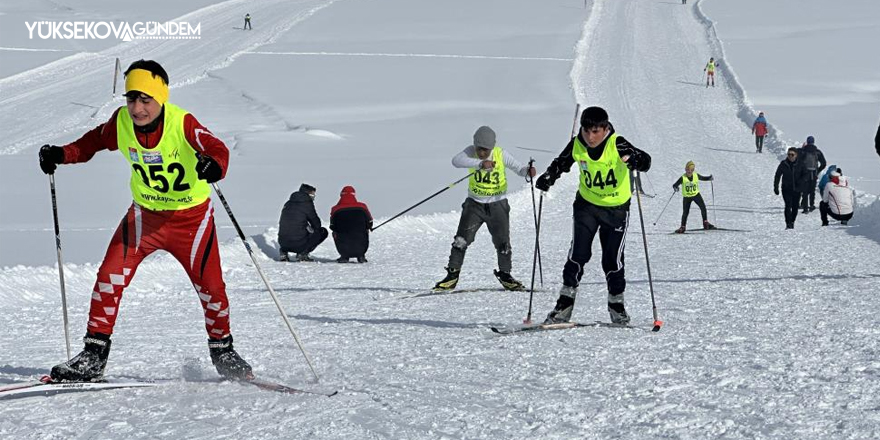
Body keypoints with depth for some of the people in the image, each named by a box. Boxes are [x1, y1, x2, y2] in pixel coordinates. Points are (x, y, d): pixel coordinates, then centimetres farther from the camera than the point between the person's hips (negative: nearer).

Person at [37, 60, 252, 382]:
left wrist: (214, 165, -58)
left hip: (191, 216, -3)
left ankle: (222, 351, 24)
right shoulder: (121, 123, -12)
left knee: (210, 285, -3)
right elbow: (94, 141, 7)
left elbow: (217, 149, -35)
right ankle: (93, 357, -4)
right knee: (111, 275, -12)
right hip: (145, 213, 3)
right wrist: (61, 155, -7)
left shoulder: (183, 123, -25)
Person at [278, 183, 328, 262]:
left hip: (283, 243, 6)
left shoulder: (288, 203, 14)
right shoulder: (307, 204, -5)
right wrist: (310, 229, 26)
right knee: (323, 232, 12)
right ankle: (303, 253, 1)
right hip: (298, 245, -6)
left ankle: (283, 252, 18)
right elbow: (317, 224, 1)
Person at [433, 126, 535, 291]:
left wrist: (528, 171, -34)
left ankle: (505, 274, 23)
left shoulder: (501, 155, -12)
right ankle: (452, 275, 2)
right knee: (461, 240, -8)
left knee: (503, 243, 3)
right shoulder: (471, 152, -13)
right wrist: (481, 163, -44)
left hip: (497, 205, 0)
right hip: (474, 204, 0)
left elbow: (519, 168, -9)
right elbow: (456, 161, -32)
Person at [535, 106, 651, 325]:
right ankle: (564, 305, -4)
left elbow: (645, 161, -30)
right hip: (587, 205, 2)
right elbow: (561, 163, 7)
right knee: (578, 254, -10)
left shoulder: (616, 145, -21)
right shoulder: (577, 145, -10)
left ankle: (616, 304, 23)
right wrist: (548, 178, -13)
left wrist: (634, 160, -53)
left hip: (616, 209, -2)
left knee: (612, 259, 1)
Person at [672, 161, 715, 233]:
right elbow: (675, 185, -17)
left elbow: (703, 178, 8)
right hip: (686, 197, -2)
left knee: (703, 207, -14)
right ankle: (683, 227, 14)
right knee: (685, 212, 1)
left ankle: (705, 223, -4)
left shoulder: (696, 176, -8)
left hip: (696, 194, 2)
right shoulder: (683, 178, -16)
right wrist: (675, 188, -39)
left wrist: (709, 178, -9)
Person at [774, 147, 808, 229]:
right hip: (786, 189, -1)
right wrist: (776, 187, 1)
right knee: (788, 205, -15)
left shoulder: (800, 164, 0)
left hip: (797, 189, 1)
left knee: (795, 207, 8)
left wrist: (801, 181, -16)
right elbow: (777, 176, 5)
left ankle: (792, 222, 28)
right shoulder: (783, 164, -1)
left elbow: (805, 174, 4)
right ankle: (788, 224, -16)